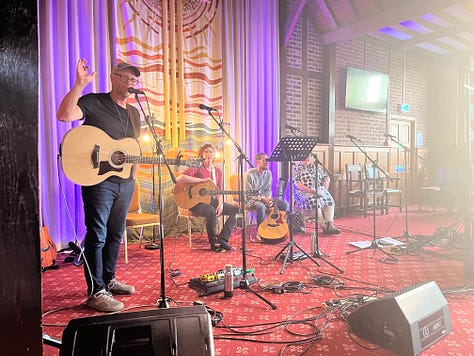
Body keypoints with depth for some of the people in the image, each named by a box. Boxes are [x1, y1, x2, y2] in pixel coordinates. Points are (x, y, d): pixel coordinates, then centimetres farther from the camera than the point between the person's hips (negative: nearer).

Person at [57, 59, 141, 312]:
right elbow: (64, 115, -22)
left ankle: (108, 280, 31)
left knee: (115, 234, 15)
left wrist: (133, 176, 10)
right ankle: (96, 292, 6)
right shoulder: (94, 102, -5)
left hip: (125, 183, 7)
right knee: (97, 236, -4)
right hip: (98, 180, -7)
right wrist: (80, 84, -28)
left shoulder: (134, 113, 16)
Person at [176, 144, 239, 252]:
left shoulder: (218, 171, 12)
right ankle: (214, 243, -18)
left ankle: (222, 240, -10)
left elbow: (219, 191, 13)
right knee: (211, 211, -38)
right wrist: (202, 180, -20)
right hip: (196, 202, -7)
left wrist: (220, 204, -8)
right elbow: (179, 178, -23)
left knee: (236, 210, -8)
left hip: (212, 200, 7)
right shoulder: (197, 168, -6)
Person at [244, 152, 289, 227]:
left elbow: (268, 190, 9)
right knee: (261, 206, -39)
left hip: (265, 198, 6)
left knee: (284, 204, -11)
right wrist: (262, 199, -25)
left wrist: (268, 198, -13)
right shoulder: (250, 174, -15)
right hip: (252, 199, -6)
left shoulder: (268, 173, 4)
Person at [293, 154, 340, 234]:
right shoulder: (297, 168, 5)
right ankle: (324, 226, -28)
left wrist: (327, 181, 0)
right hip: (305, 192, -5)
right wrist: (309, 189, -20)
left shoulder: (315, 167, 21)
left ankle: (330, 224, -29)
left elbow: (326, 176, 25)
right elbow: (297, 183, -8)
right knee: (314, 201, -34)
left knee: (330, 200, -23)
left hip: (319, 190, 5)